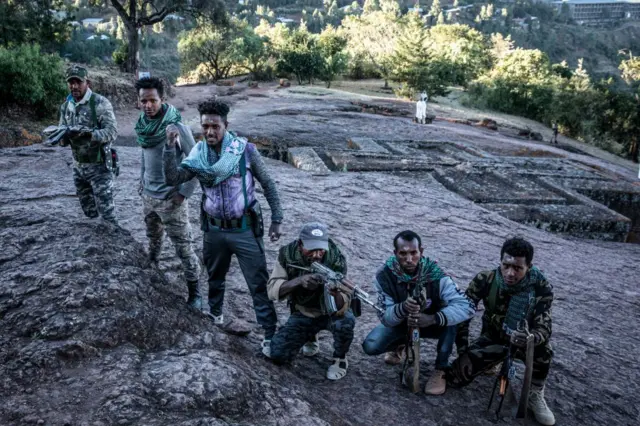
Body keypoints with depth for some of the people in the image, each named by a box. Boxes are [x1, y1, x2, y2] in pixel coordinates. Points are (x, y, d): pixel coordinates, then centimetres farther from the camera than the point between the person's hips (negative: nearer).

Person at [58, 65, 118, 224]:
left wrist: (89, 134, -37)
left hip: (99, 166, -6)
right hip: (78, 166, 6)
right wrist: (63, 136, -18)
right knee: (88, 212, 16)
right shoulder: (66, 106, 6)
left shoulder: (100, 103, -13)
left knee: (106, 213, -4)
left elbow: (112, 132, -22)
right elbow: (63, 140, 6)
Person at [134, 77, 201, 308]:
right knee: (153, 239, 26)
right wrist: (142, 182, 16)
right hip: (148, 196, 6)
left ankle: (194, 293, 12)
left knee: (183, 248, 0)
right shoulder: (143, 124, -1)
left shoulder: (177, 127, -20)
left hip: (171, 199, -6)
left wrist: (184, 193, -16)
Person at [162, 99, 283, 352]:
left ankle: (271, 335, 10)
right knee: (215, 276, 24)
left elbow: (268, 186, -5)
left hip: (245, 229, -3)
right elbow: (172, 179, -10)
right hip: (214, 230, 4)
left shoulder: (246, 150, -12)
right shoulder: (198, 155, -3)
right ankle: (215, 315, 48)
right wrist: (170, 148, -21)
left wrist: (276, 220, -5)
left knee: (259, 284, -1)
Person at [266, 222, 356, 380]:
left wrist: (335, 293, -55)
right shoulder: (288, 254, -20)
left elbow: (342, 307, -31)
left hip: (330, 312, -2)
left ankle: (340, 358, -3)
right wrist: (299, 280, -42)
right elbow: (272, 290, -25)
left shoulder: (335, 260, -27)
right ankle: (310, 337, 22)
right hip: (302, 313, 3)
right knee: (277, 354, -9)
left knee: (345, 322, -35)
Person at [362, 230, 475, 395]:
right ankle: (401, 343, 16)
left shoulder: (434, 274, -30)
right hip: (399, 323, 2)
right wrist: (402, 308, -49)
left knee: (448, 316, -33)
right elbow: (385, 317, -26)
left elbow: (467, 306, -36)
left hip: (430, 323, -1)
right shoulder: (384, 275, -27)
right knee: (370, 346, -20)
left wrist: (433, 318, -51)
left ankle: (441, 370, -12)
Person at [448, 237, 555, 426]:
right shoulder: (485, 280, -22)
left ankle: (535, 395, -8)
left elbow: (544, 329, -29)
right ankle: (494, 361, 16)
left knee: (541, 348, -38)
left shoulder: (542, 288, -24)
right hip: (492, 339, 2)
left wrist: (530, 338, -53)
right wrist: (463, 351, -17)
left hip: (522, 342, -1)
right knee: (456, 377, -17)